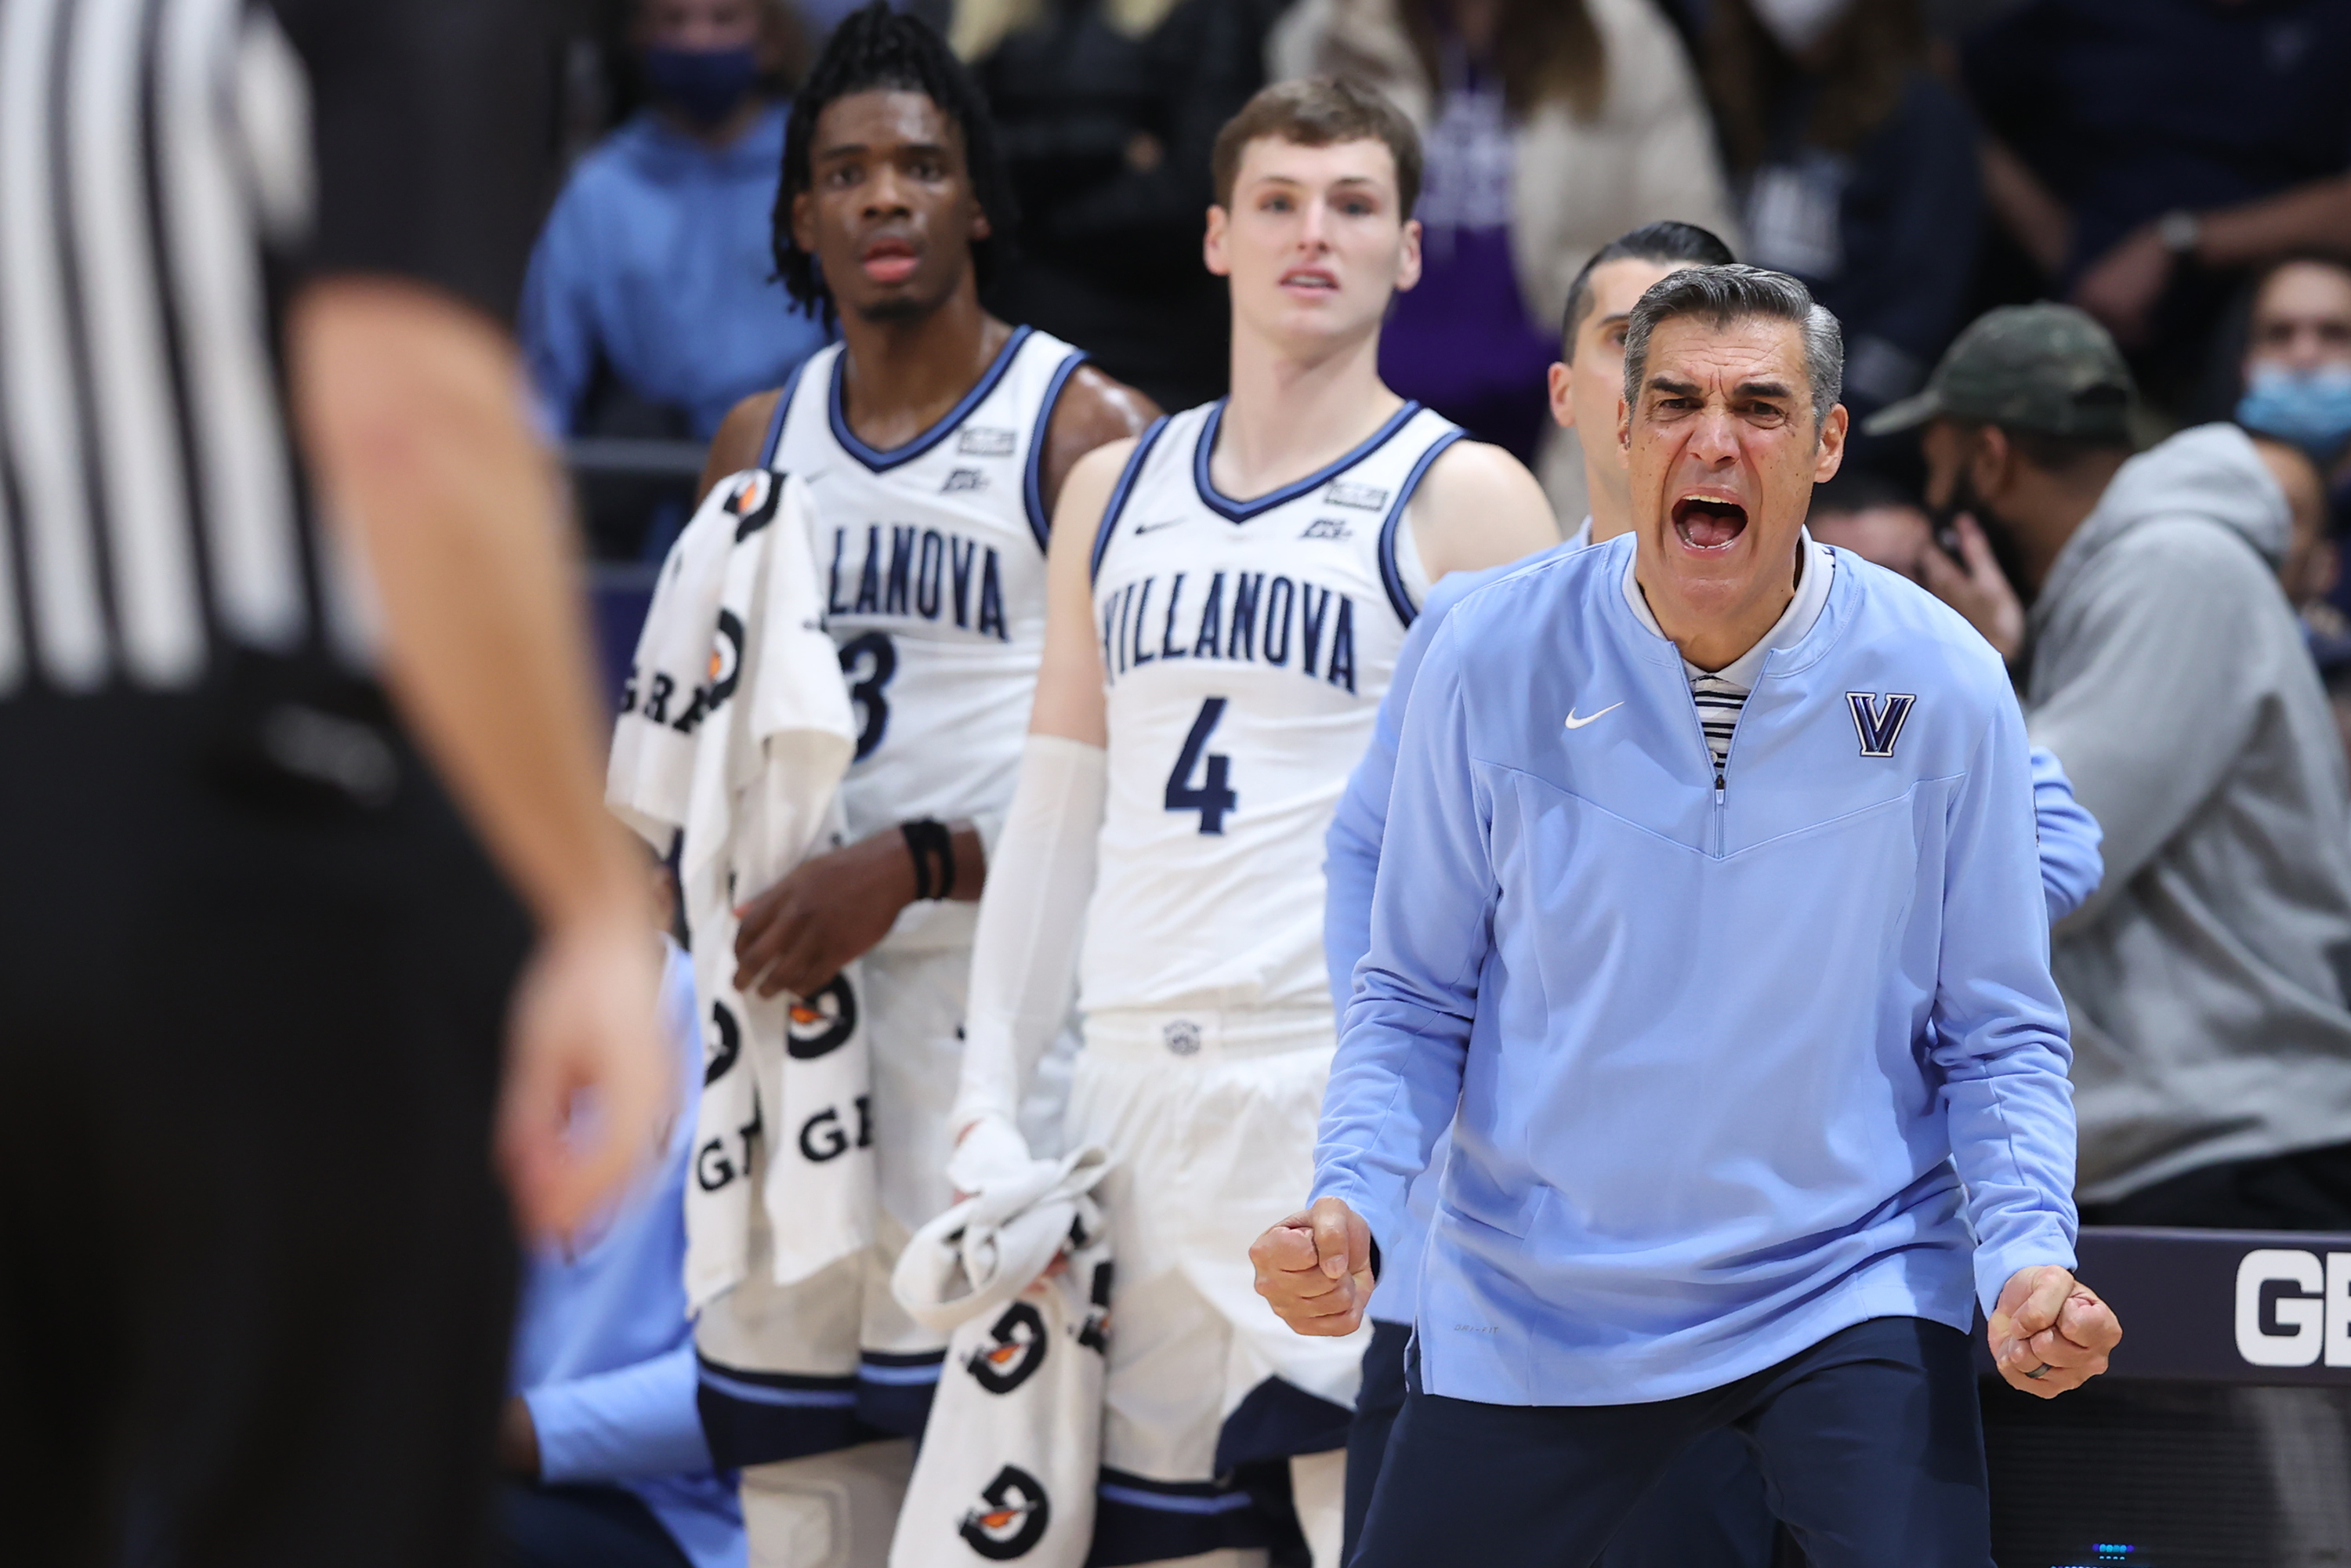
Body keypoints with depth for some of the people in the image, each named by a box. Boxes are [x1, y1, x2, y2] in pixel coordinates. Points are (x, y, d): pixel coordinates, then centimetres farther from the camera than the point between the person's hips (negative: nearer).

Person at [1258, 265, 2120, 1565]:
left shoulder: (1944, 686, -7)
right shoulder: (1492, 664, -6)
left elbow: (1999, 1038, 1)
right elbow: (1415, 999, 3)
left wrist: (2027, 1257, -16)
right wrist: (1350, 1202, -15)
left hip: (1854, 1296, -1)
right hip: (1531, 1305, 1)